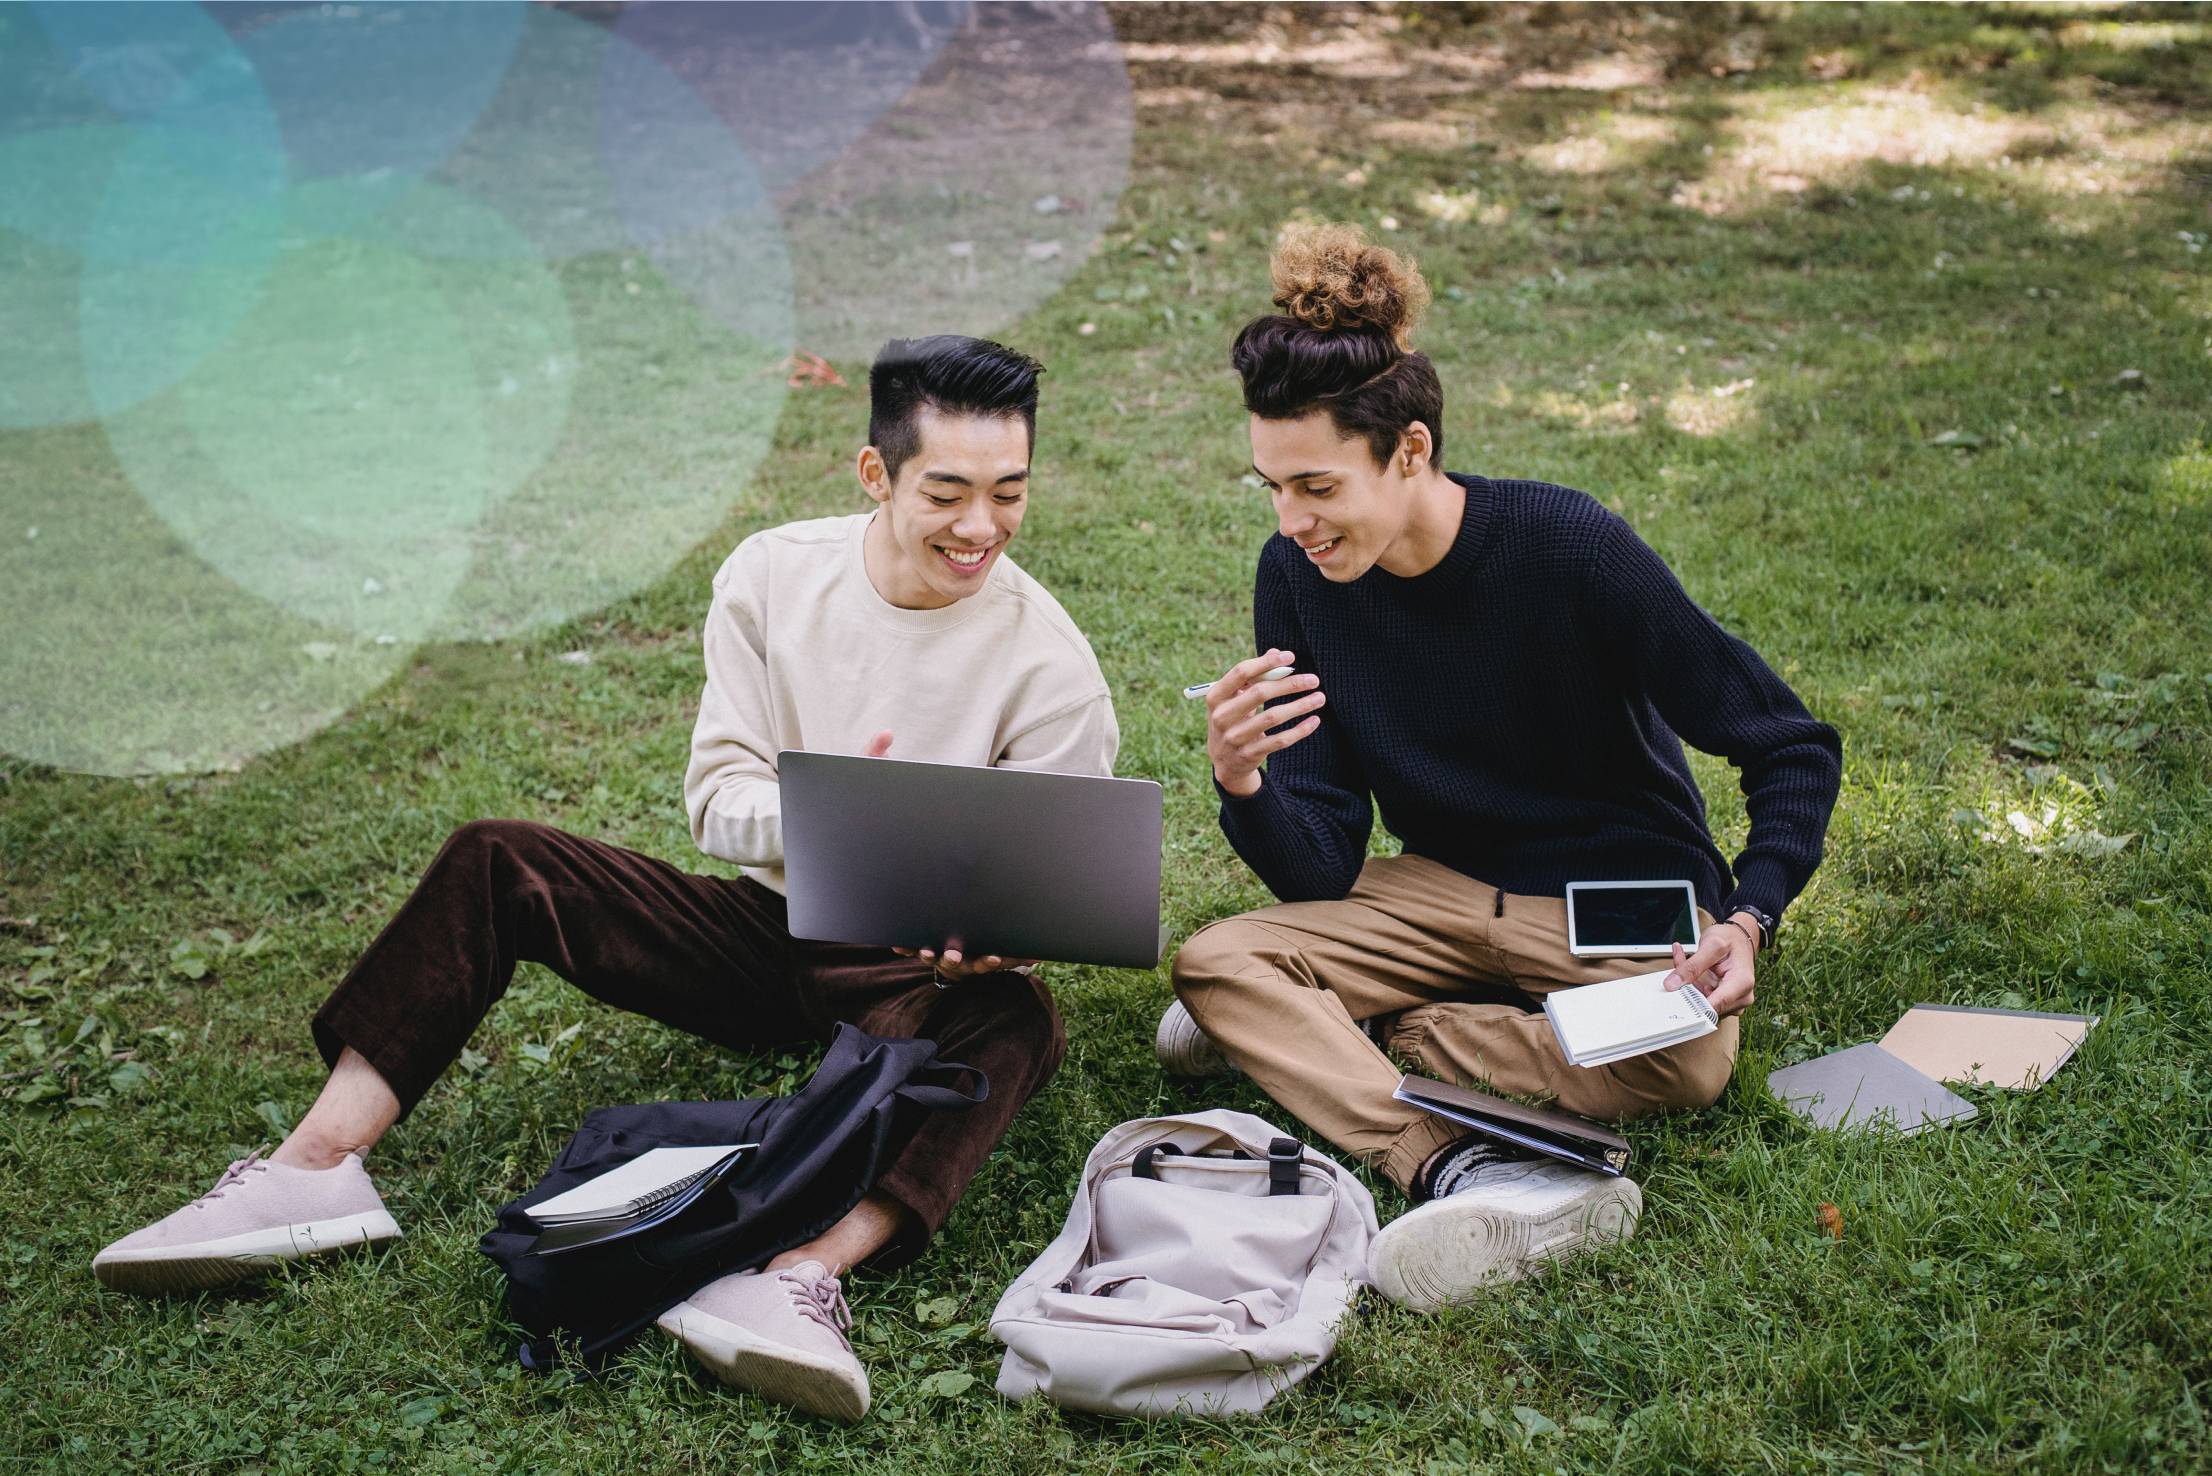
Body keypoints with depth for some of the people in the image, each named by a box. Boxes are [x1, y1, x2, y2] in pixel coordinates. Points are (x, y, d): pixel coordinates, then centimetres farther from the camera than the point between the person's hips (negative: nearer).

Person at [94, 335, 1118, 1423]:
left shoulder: (1050, 662, -11)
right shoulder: (774, 575, -4)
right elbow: (715, 794, -6)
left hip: (914, 975, -3)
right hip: (763, 924, 3)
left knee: (1015, 1017, -37)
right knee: (499, 862, -12)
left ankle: (799, 1276, -57)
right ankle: (316, 1169, -20)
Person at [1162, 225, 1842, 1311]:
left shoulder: (1567, 547, -22)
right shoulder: (1297, 579, -10)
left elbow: (1792, 748, -14)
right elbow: (1321, 874, -10)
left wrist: (1750, 920, -30)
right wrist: (1244, 786, -31)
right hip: (1445, 889, 3)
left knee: (1683, 1060, -34)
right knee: (1214, 961, -19)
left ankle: (1311, 1042, -16)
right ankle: (1468, 1172, -40)